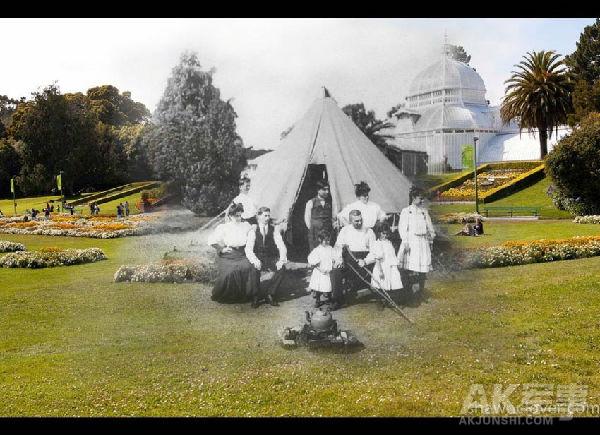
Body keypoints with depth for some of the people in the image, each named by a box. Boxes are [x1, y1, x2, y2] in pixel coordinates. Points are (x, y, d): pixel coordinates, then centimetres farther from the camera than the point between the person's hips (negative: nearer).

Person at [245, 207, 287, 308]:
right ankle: (256, 296, -14)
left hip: (271, 259, 2)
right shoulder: (253, 230, 1)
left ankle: (270, 294, -14)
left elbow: (281, 246, -2)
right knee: (254, 269, -33)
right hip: (258, 259, -1)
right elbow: (248, 249, -9)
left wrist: (282, 260, -21)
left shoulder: (274, 229, 5)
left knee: (282, 268, -28)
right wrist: (255, 261, -28)